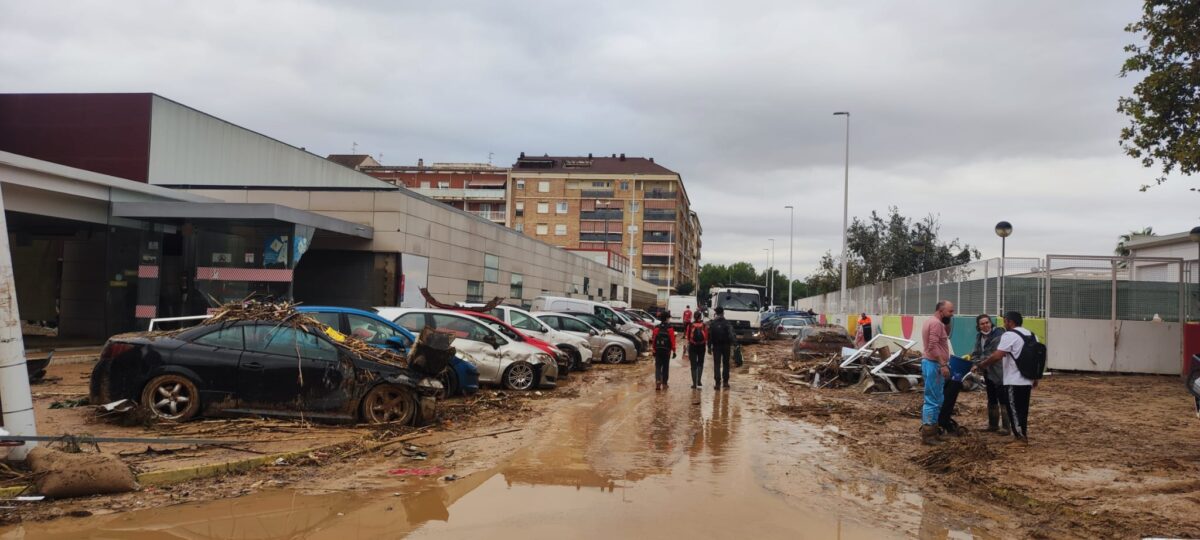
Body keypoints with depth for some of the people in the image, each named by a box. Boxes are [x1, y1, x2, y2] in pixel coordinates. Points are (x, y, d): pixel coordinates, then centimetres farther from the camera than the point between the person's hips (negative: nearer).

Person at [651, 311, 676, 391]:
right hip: (666, 350, -2)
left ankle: (658, 381, -17)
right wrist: (673, 351, -5)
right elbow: (672, 340, -11)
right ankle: (664, 383, 15)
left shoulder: (656, 328, 1)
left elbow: (654, 339, 3)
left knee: (658, 366, 4)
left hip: (658, 350, 2)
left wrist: (654, 350, 12)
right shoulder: (670, 328, -8)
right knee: (665, 367, 10)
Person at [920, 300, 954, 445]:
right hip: (934, 365, -11)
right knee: (933, 400, -8)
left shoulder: (933, 322, 16)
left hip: (932, 364, 11)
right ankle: (927, 434, -6)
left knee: (933, 399, 17)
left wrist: (947, 323, 10)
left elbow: (946, 335, 24)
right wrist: (943, 364, -26)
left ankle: (929, 429, 23)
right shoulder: (936, 323, -17)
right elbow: (933, 346, -24)